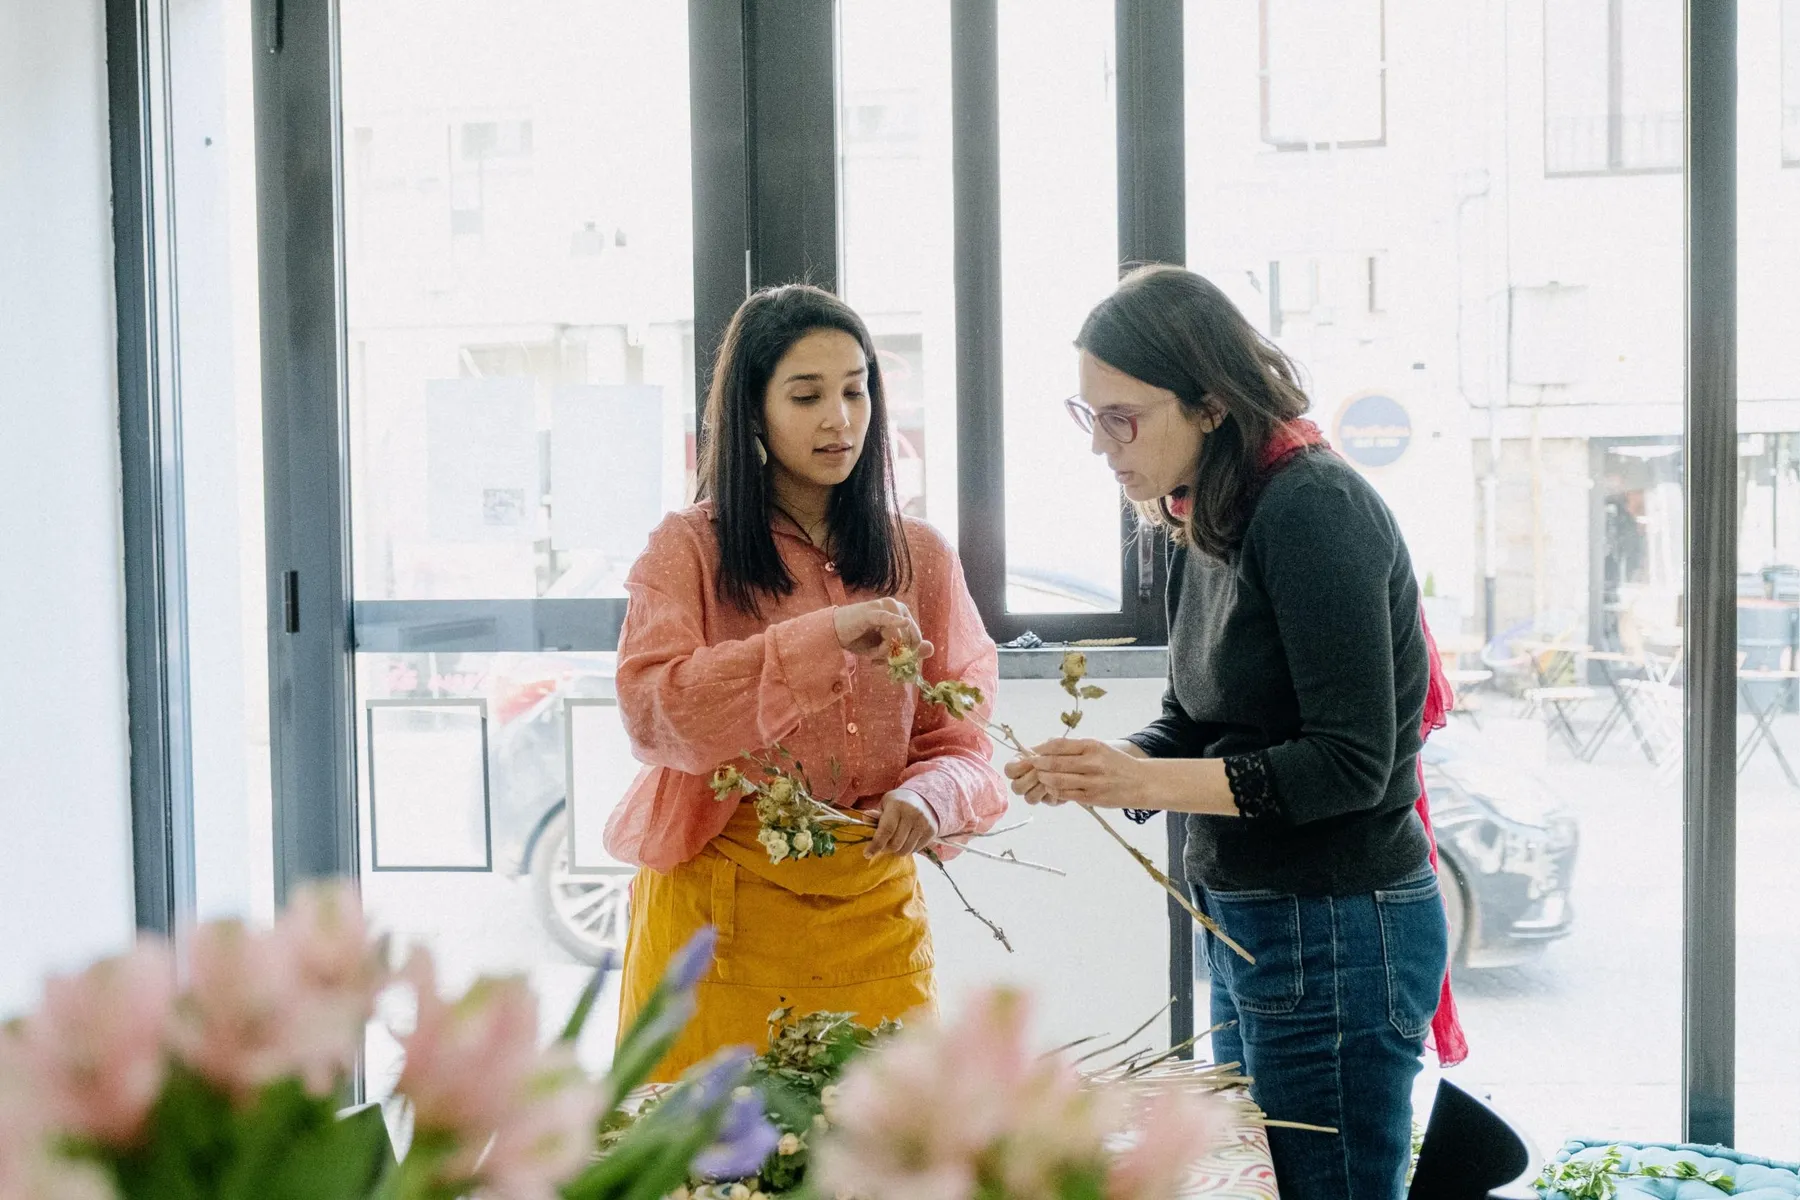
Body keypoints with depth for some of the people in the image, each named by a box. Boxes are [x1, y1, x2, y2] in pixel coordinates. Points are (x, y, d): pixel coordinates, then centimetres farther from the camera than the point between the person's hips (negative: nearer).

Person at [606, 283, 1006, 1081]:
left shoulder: (920, 558, 9)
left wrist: (927, 797, -15)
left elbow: (961, 739, 8)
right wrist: (824, 636, -25)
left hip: (871, 917, 3)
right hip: (718, 915, -2)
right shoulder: (688, 550, -1)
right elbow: (652, 712, -17)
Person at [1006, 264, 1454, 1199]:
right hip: (1244, 927, 9)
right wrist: (1097, 770, -6)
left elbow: (1351, 763, -21)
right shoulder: (1203, 530, 9)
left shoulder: (1314, 509, -18)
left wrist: (1147, 782, -25)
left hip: (1337, 934, -9)